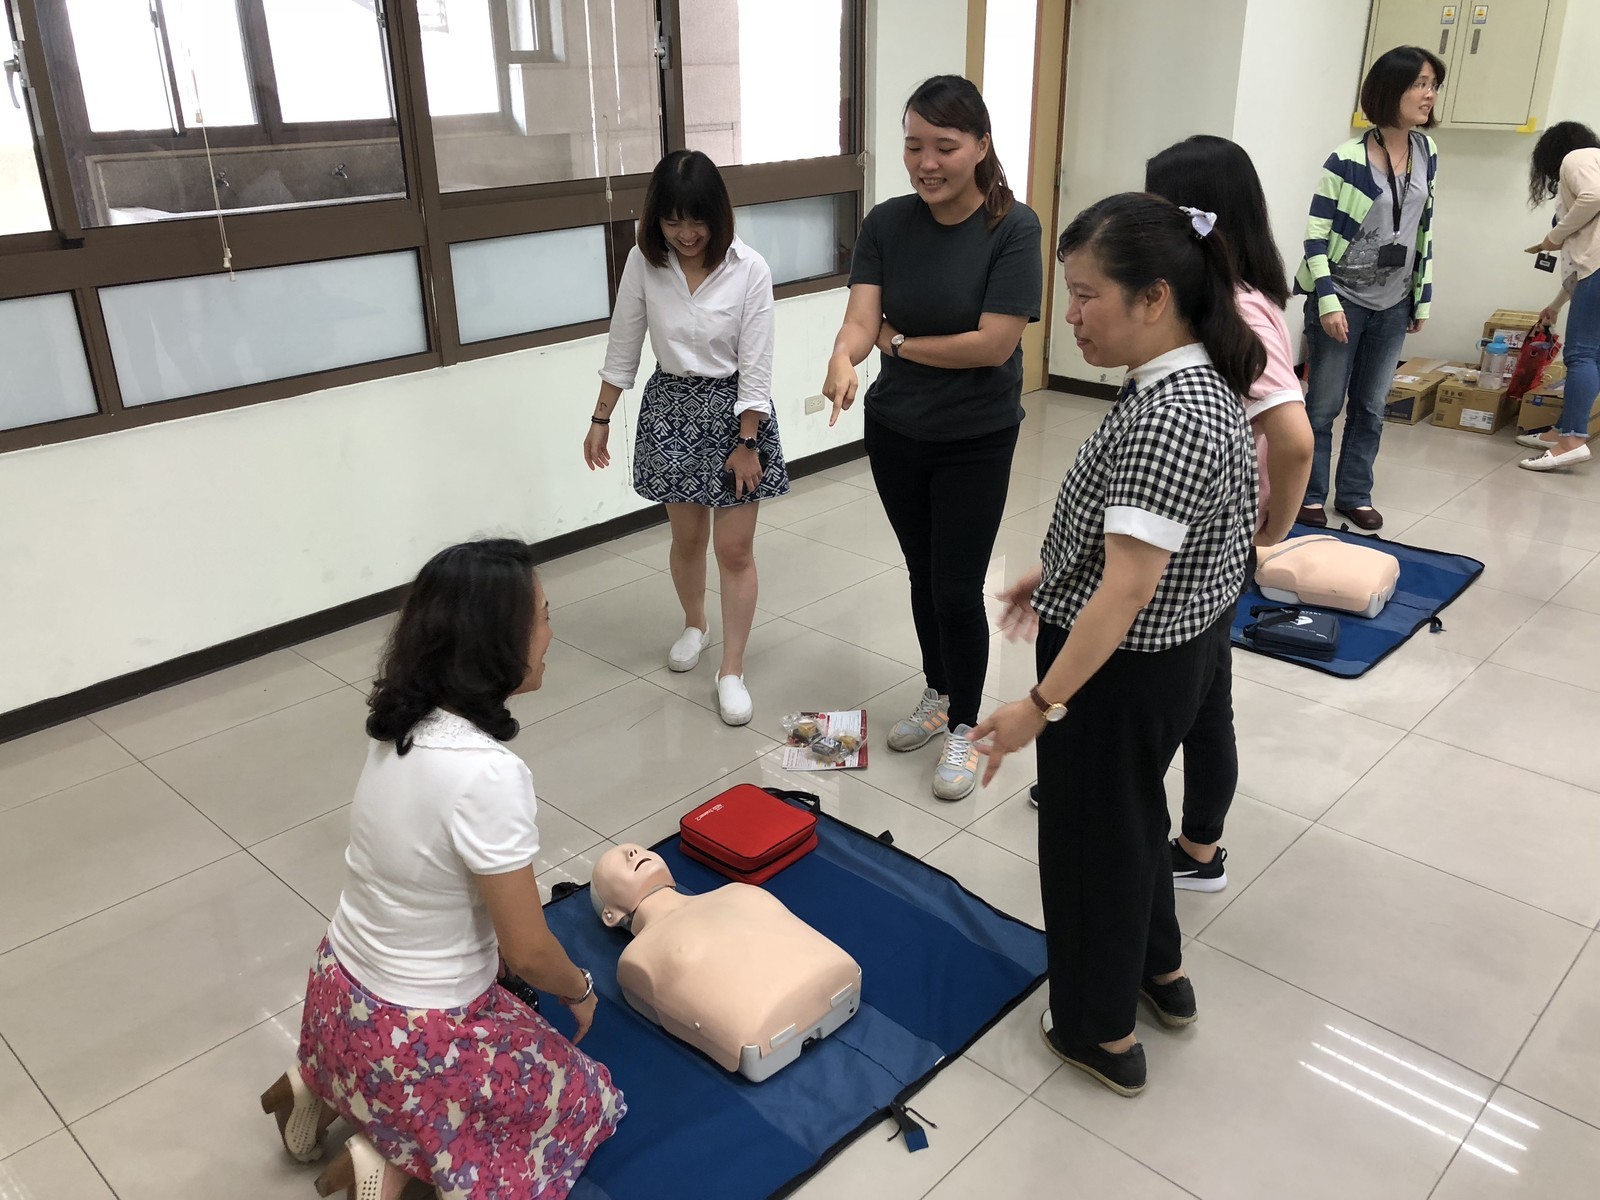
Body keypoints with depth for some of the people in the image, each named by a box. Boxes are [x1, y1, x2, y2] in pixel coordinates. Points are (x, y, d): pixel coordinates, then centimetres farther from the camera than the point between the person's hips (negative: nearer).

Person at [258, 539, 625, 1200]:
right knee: (585, 1098, 16)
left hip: (341, 997, 7)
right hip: (413, 1036, -7)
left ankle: (325, 1091, 19)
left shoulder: (403, 725, -9)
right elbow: (527, 952, -20)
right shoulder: (487, 775, -32)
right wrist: (580, 990, 0)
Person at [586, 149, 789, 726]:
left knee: (735, 549, 0)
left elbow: (755, 364, -12)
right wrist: (600, 420, 6)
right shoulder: (643, 263, -8)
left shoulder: (749, 269, -15)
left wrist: (747, 443, -12)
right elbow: (623, 347, 2)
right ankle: (694, 625, 42)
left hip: (733, 408, -2)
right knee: (687, 536, 16)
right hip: (669, 406, 3)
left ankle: (732, 671, 11)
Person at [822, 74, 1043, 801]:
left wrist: (896, 342, -11)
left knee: (958, 588, 0)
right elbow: (860, 318, -13)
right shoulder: (886, 224, -4)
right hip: (894, 431, 4)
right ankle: (937, 695, 38)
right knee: (923, 577, 17)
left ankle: (964, 728, 21)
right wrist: (844, 357, -37)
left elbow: (994, 344, -20)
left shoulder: (1013, 228, -16)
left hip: (976, 440, -4)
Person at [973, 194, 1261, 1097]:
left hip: (1128, 662, -10)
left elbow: (1128, 587, -32)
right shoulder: (1200, 379, 1)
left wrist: (1043, 704, -28)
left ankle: (1103, 1033, 31)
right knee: (1131, 807, 27)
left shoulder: (1168, 416, -30)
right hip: (1186, 643, 10)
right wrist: (1056, 572, 20)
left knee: (1094, 830, 10)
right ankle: (1161, 970, 49)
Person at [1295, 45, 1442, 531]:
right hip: (1343, 300, -5)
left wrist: (1422, 300, 12)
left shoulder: (1427, 153, 6)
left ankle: (1354, 494, 21)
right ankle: (1309, 495, 13)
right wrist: (1327, 302, -19)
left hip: (1393, 305, 5)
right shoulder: (1348, 158, -13)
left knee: (1371, 407, 10)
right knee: (1324, 405, 1)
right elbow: (1316, 235, -12)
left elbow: (1424, 230, 13)